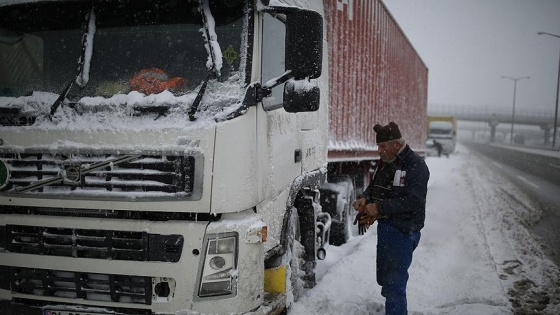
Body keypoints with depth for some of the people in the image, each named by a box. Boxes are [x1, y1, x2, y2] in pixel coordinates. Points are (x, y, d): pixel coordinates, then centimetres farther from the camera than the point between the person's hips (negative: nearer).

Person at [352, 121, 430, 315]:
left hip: (404, 231, -9)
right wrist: (364, 198, -4)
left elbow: (413, 201, -24)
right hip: (384, 227, 9)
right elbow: (374, 186, 19)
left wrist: (379, 208, -24)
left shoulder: (416, 165, -15)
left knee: (394, 284, -10)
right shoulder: (384, 162, 11)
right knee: (384, 277, 22)